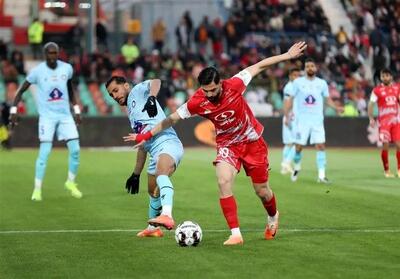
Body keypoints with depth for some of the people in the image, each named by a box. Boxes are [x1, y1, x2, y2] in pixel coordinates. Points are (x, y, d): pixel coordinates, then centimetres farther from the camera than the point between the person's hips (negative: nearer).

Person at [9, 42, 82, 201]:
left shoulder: (67, 68, 1)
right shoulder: (37, 71, -9)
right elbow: (21, 91, 0)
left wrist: (76, 110, 16)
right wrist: (13, 110, -7)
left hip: (65, 115, 3)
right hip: (47, 115, -3)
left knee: (75, 149, -2)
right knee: (44, 152, -11)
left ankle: (71, 182, 19)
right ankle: (37, 189, -3)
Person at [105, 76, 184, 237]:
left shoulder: (137, 91, 8)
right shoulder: (131, 112, 31)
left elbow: (156, 82, -15)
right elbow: (142, 145, 35)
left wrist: (151, 98, -36)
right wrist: (136, 174, 34)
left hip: (167, 141, -10)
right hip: (155, 152, 10)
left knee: (161, 173, -36)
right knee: (153, 192, 24)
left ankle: (167, 216, -57)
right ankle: (153, 228, 44)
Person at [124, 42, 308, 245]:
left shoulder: (234, 85, -24)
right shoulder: (197, 102, -21)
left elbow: (258, 66, -12)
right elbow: (171, 119, -8)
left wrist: (287, 55, -10)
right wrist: (146, 135, -6)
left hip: (252, 141, 0)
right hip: (227, 144, 0)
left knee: (262, 191, 7)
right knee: (223, 182, -25)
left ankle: (272, 217, 42)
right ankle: (235, 234, -20)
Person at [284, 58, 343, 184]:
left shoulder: (322, 83, 7)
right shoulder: (298, 82, 1)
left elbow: (328, 99, 13)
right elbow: (290, 99, 2)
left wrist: (336, 107, -6)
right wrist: (287, 116, -7)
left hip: (317, 120, 1)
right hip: (302, 120, -1)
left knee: (321, 146, -10)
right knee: (299, 146, 0)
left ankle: (321, 175, -9)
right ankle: (297, 167, 29)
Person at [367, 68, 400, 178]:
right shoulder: (377, 90, -1)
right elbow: (371, 104, -2)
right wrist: (371, 118, -14)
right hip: (383, 121, -3)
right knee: (385, 145, -7)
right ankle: (386, 170, 5)